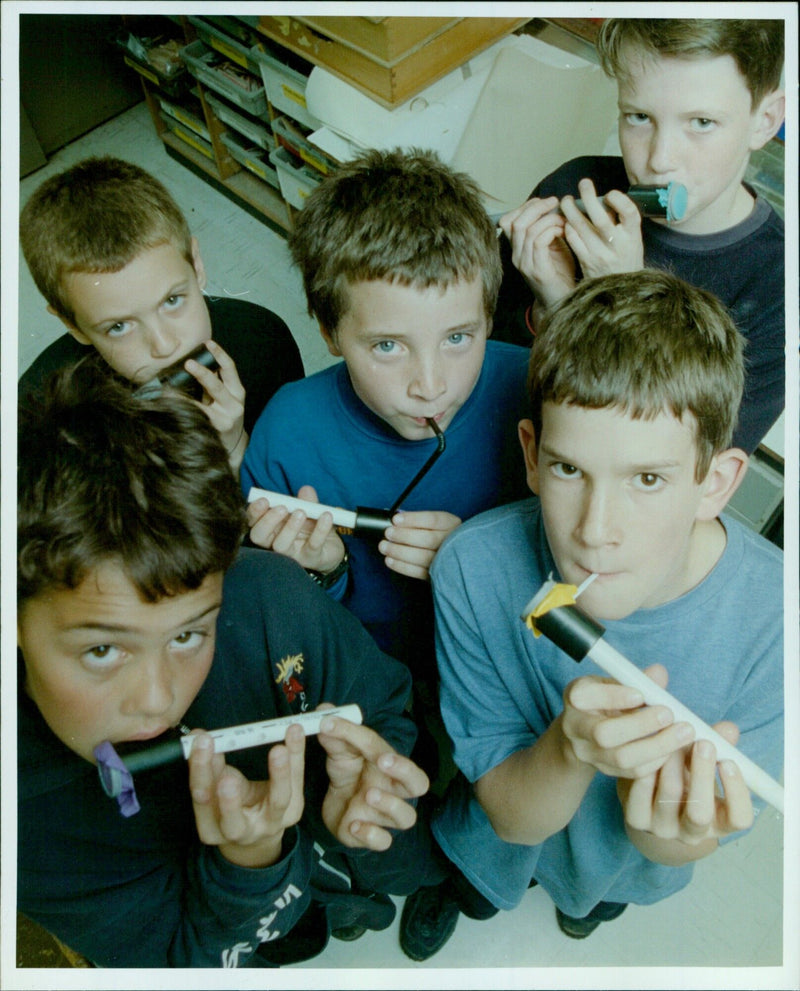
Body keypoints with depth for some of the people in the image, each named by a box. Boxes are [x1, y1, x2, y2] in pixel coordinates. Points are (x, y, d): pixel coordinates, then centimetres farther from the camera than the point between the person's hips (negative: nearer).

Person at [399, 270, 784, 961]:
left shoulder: (774, 618, -37)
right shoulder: (473, 570, -36)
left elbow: (668, 849, -24)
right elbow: (512, 816, -27)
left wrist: (670, 829, -49)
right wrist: (569, 749, -51)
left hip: (630, 860, 2)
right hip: (507, 835, -1)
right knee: (481, 891, 33)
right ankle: (455, 881, 68)